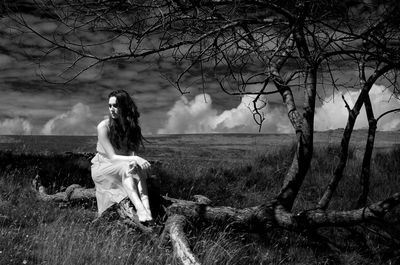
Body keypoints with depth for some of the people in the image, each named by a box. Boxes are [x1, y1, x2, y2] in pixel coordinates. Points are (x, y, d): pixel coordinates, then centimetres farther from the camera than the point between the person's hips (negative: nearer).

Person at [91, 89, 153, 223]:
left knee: (138, 168, -29)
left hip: (124, 168, 4)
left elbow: (132, 152, -9)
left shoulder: (132, 125, -2)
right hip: (102, 167, -4)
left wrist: (134, 160, -34)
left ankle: (147, 209, -47)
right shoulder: (103, 126, -16)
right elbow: (112, 157, -21)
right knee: (127, 167, -34)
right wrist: (135, 159, -35)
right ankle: (140, 209, -51)